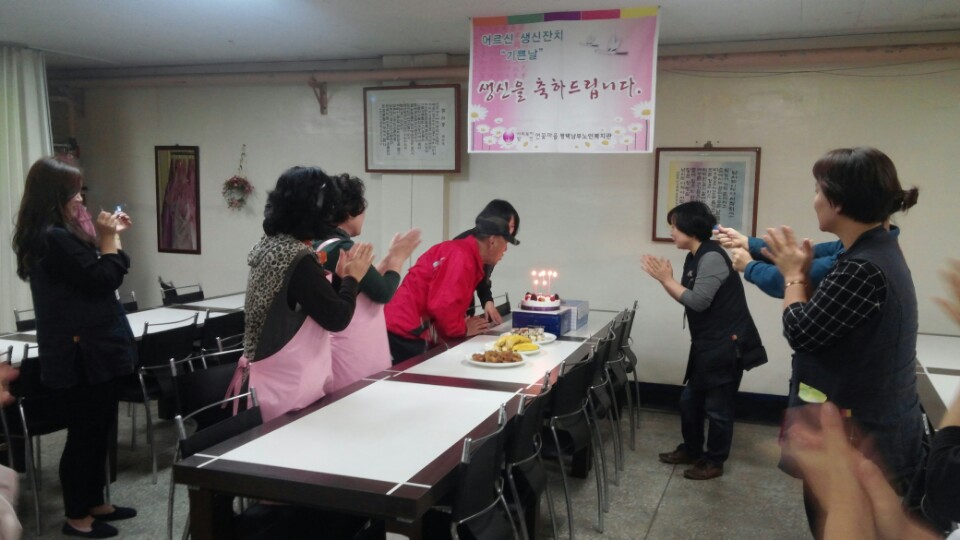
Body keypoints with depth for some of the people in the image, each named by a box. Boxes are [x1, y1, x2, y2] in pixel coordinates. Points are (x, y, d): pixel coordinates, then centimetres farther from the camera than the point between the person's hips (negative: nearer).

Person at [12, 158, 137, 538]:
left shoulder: (52, 235, 12)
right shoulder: (53, 238, -20)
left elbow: (90, 273, 17)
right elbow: (103, 279, -18)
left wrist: (108, 237, 11)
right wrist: (109, 238, -8)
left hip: (89, 349, 10)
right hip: (82, 353, -10)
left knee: (96, 430, 18)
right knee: (85, 433, 2)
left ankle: (93, 503, 30)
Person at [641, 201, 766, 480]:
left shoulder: (712, 257, -19)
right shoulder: (695, 258, 10)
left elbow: (698, 301, -24)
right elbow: (689, 300, 8)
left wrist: (667, 279, -16)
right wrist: (665, 279, -2)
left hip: (726, 345, -10)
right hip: (707, 345, 10)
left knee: (717, 407, 3)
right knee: (689, 400, 18)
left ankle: (714, 462, 18)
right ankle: (691, 450, 34)